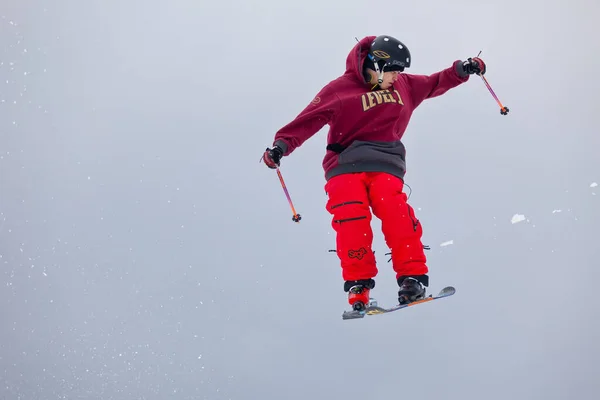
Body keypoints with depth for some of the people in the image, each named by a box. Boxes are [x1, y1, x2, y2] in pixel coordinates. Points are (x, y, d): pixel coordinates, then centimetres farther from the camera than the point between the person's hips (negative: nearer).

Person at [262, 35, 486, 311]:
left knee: (395, 212, -26)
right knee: (351, 218, -26)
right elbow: (310, 119, -5)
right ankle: (358, 286, -21)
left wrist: (462, 70, 20)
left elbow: (434, 84, 32)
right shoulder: (340, 90, 1)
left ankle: (412, 279, -26)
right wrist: (282, 145, -17)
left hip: (385, 164, 2)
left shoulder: (404, 85, 18)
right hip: (345, 164, -2)